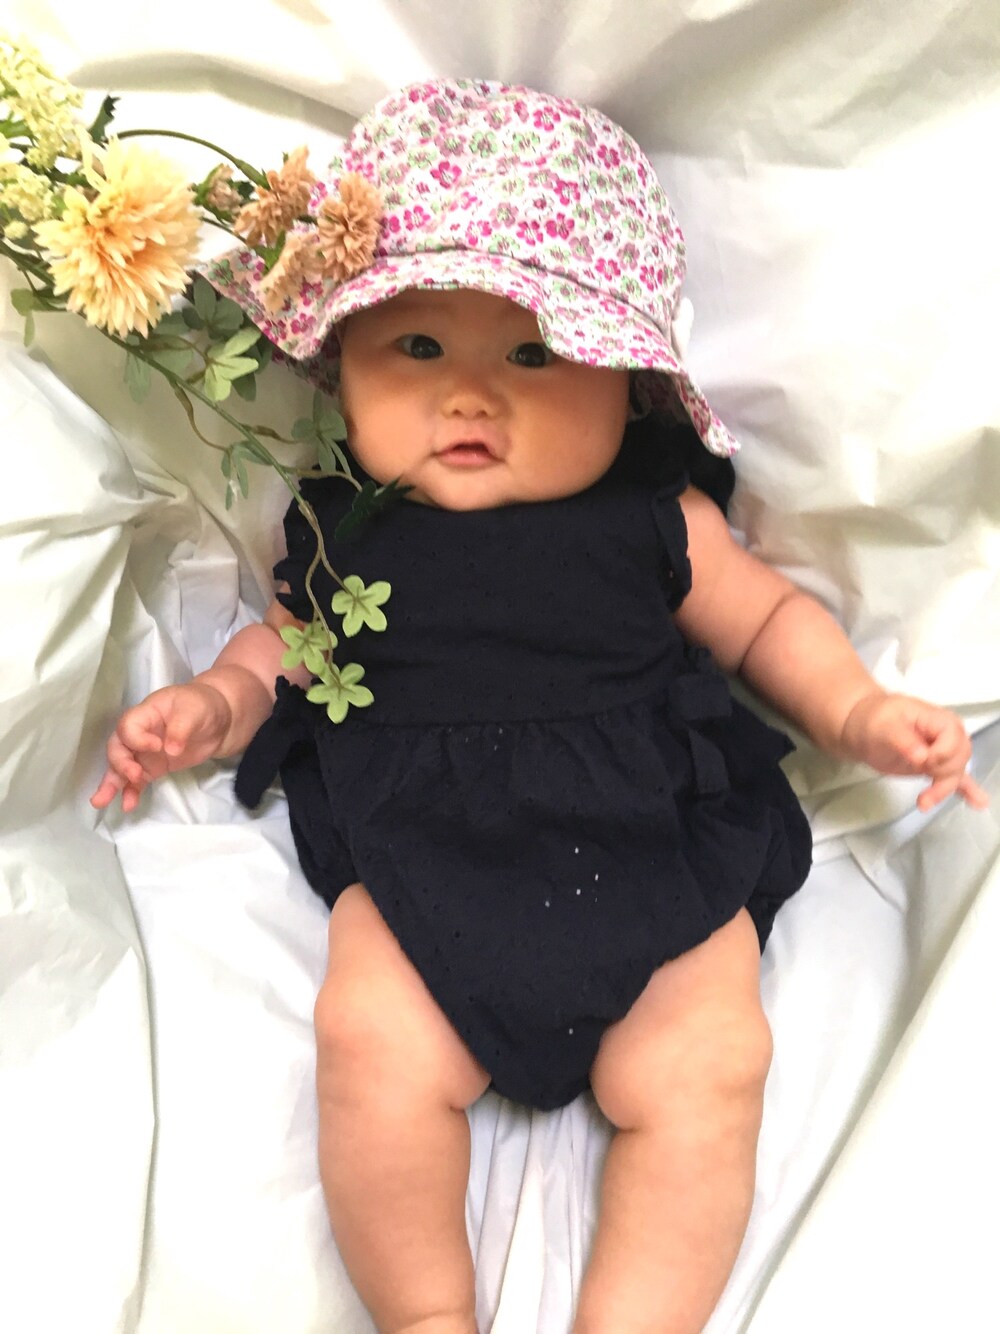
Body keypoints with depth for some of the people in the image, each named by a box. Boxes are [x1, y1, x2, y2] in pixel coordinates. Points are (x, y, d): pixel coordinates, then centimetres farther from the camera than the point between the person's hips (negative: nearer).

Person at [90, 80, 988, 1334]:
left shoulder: (654, 516, 2)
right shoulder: (341, 524, 5)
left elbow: (765, 613, 14)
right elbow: (285, 640, 19)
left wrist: (858, 709, 1)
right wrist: (214, 701, 0)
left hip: (652, 851, 1)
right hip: (421, 858, 0)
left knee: (701, 1073, -14)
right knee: (374, 1046, -20)